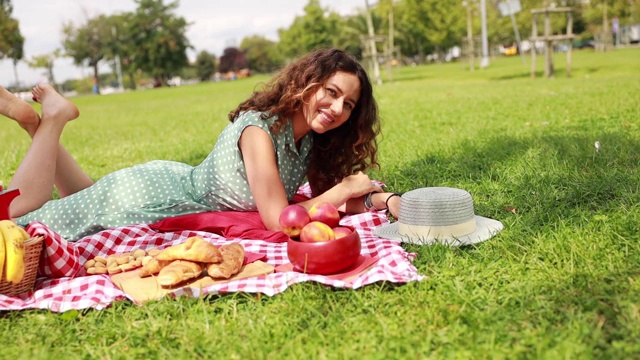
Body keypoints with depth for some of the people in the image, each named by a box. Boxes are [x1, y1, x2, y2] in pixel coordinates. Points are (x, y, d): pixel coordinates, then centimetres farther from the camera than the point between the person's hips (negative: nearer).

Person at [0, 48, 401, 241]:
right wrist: (346, 188, -26)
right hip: (150, 197, -8)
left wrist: (387, 200, -19)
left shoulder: (312, 138, -8)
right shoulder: (260, 129, -32)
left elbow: (343, 201, -1)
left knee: (88, 202, 31)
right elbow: (279, 221, -34)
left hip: (181, 182, 8)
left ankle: (37, 120, 30)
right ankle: (52, 118, 16)